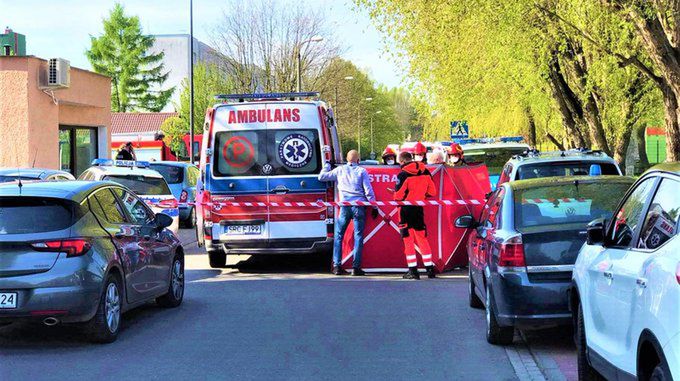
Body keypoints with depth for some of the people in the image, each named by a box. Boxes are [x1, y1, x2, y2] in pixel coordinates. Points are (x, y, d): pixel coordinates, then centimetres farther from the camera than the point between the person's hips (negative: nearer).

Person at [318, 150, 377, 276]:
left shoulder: (340, 170, 8)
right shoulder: (362, 171, 4)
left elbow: (321, 177, 16)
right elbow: (368, 191, 0)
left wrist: (327, 165, 33)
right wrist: (374, 207, 7)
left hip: (345, 206, 1)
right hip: (359, 207, -1)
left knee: (338, 235, 10)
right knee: (358, 236, 2)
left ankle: (337, 266, 3)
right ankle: (356, 267, -2)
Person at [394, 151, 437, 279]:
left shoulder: (403, 175, -15)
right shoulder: (425, 172, 2)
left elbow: (398, 196, -15)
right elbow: (432, 192, 6)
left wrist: (397, 199, 8)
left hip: (406, 210, -5)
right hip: (419, 209, 5)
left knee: (408, 240, 2)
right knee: (422, 238, 14)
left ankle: (413, 270, 1)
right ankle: (430, 269, 14)